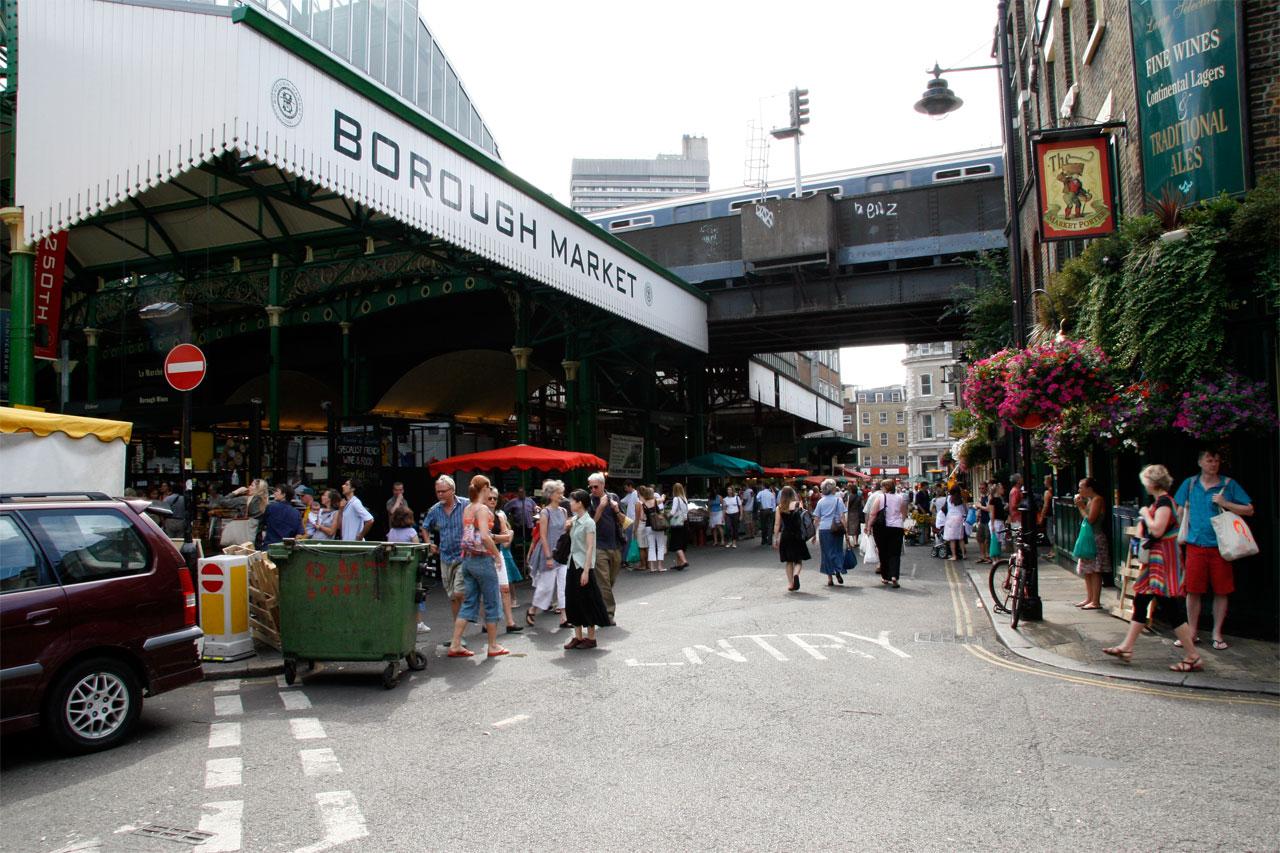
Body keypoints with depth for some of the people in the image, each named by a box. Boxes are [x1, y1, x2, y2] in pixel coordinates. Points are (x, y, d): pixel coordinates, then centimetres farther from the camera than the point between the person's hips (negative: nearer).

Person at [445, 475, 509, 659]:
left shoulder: (467, 509, 11)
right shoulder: (482, 509, -14)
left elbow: (469, 535, 10)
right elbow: (485, 536, -25)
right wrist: (497, 554, -15)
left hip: (468, 559, 8)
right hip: (483, 559, -8)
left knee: (468, 603, 11)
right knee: (492, 603, 5)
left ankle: (455, 645, 8)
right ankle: (493, 646, 13)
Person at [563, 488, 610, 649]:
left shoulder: (588, 522, -14)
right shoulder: (574, 520, 9)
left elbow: (590, 547, -17)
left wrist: (586, 571, -20)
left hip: (583, 566, -8)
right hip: (573, 564, 8)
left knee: (586, 601, 0)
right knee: (573, 601, 10)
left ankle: (591, 638, 10)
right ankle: (578, 636, 18)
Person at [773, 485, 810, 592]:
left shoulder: (779, 508, -1)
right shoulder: (798, 504, -4)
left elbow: (777, 524, -1)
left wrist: (776, 539, 4)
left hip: (785, 536, 2)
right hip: (797, 535, -2)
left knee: (789, 561, 13)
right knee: (798, 560, 6)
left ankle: (790, 584, 10)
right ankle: (796, 574, -23)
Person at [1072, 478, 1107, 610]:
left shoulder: (1097, 500, -13)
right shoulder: (1089, 500, 16)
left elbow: (1090, 519, -20)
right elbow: (1085, 518, 16)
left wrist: (1081, 507, -11)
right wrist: (1080, 505, 8)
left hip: (1096, 539, -10)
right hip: (1088, 538, 10)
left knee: (1095, 571, -8)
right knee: (1087, 570, 14)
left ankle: (1096, 602, -6)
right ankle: (1089, 598, 21)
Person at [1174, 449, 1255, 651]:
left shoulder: (1229, 484, 2)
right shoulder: (1190, 484, 7)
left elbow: (1249, 510, 2)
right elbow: (1182, 511, 16)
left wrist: (1225, 504, -11)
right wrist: (1184, 532, 9)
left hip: (1220, 545, -1)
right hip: (1195, 545, 1)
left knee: (1221, 591, 4)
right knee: (1192, 590, 2)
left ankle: (1217, 634, 16)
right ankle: (1192, 632, 13)